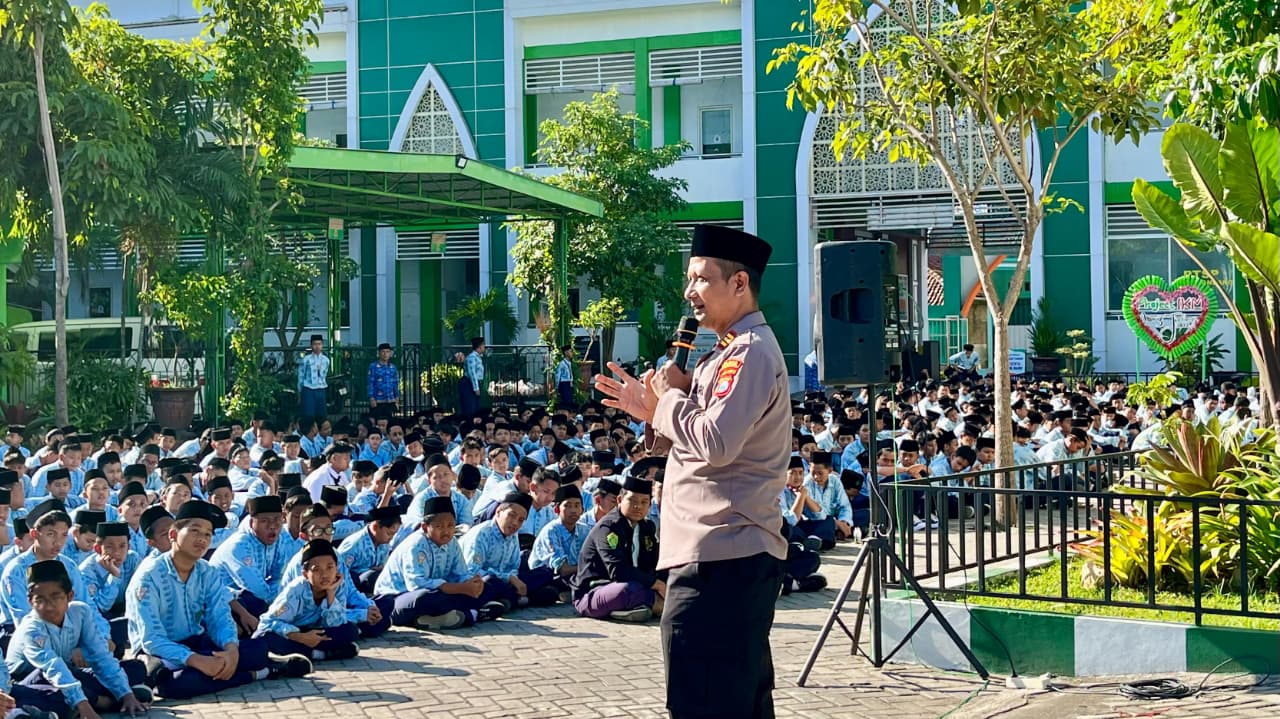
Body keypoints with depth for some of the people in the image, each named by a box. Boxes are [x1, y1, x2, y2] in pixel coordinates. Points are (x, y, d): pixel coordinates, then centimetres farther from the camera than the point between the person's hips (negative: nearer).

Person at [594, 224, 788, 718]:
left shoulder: (749, 352, -13)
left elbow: (716, 444, -26)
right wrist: (653, 413, 7)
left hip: (719, 560, -11)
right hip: (738, 556, 11)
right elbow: (701, 446, 24)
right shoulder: (733, 351, 20)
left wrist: (672, 398, -9)